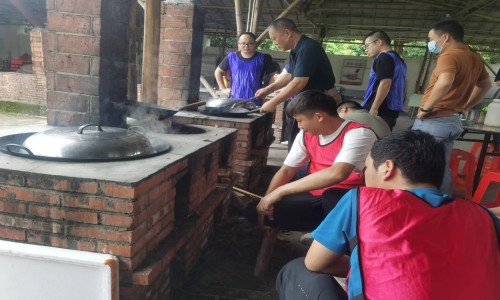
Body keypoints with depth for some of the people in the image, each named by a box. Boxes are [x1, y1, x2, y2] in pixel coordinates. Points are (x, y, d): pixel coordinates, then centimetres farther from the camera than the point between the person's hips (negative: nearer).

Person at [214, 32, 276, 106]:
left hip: (255, 102, -1)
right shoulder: (231, 57, 4)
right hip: (235, 101, 2)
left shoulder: (263, 58, 0)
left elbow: (273, 75, 5)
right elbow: (218, 72, 16)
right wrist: (223, 88, 9)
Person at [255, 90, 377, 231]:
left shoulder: (358, 133, -20)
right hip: (315, 197, 6)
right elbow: (286, 170, 6)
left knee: (332, 198, -37)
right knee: (273, 209, -15)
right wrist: (266, 199, -12)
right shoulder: (307, 135, 2)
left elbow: (337, 173, -36)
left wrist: (281, 191, -33)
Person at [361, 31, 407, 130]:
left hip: (380, 111, -10)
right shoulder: (398, 60, 21)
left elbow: (385, 84, -20)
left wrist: (373, 108, -22)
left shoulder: (384, 58, -8)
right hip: (391, 111, 10)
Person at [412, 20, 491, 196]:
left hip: (433, 121, -9)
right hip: (452, 120, 9)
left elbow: (445, 83, -35)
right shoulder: (475, 58, 14)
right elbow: (485, 85, 28)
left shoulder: (449, 56, -15)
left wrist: (425, 109, -24)